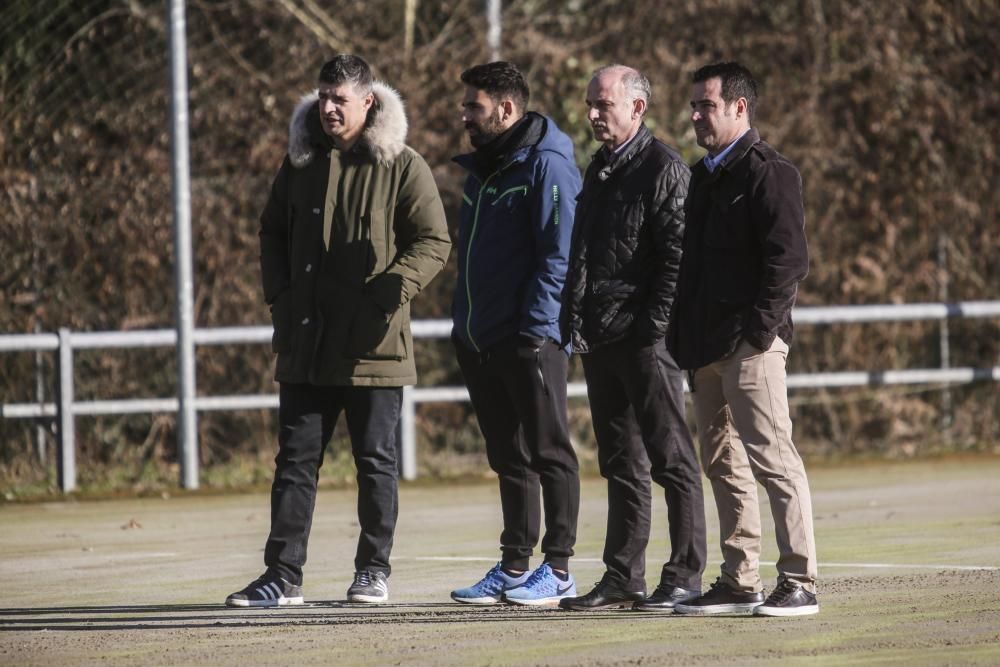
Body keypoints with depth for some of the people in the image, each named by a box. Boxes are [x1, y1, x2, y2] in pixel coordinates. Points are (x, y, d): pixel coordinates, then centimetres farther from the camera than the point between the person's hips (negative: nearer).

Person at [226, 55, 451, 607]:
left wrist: (392, 290, -18)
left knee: (376, 460, 5)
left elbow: (433, 241, -5)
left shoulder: (402, 166, -4)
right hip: (306, 344, 4)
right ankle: (283, 575, 4)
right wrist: (279, 294, 6)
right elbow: (272, 231, 21)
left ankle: (373, 571, 15)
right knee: (295, 459, 3)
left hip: (373, 343, -4)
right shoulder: (299, 163, 10)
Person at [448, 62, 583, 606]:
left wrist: (536, 327, -20)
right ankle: (515, 567, 16)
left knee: (548, 453, -3)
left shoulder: (546, 166, -10)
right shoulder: (481, 169, 18)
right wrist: (463, 326, 15)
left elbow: (558, 254, -16)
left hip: (532, 339, -9)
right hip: (480, 343, 9)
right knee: (509, 458, 12)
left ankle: (558, 568, 0)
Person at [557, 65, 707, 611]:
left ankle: (685, 576, -2)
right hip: (600, 338, 9)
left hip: (645, 339, -9)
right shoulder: (600, 170, 18)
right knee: (620, 463, 11)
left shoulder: (662, 167, -7)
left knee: (670, 459, -4)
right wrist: (574, 320, 13)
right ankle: (623, 578, 15)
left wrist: (654, 322, -18)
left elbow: (676, 255, -14)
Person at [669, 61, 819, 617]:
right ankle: (739, 583, 15)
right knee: (724, 466, 10)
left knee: (772, 459, -11)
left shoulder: (768, 173, -7)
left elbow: (788, 259, -14)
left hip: (751, 344, -9)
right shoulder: (703, 176, 19)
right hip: (708, 350, 9)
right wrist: (684, 339, 14)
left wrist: (759, 331, -17)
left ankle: (799, 584, -10)